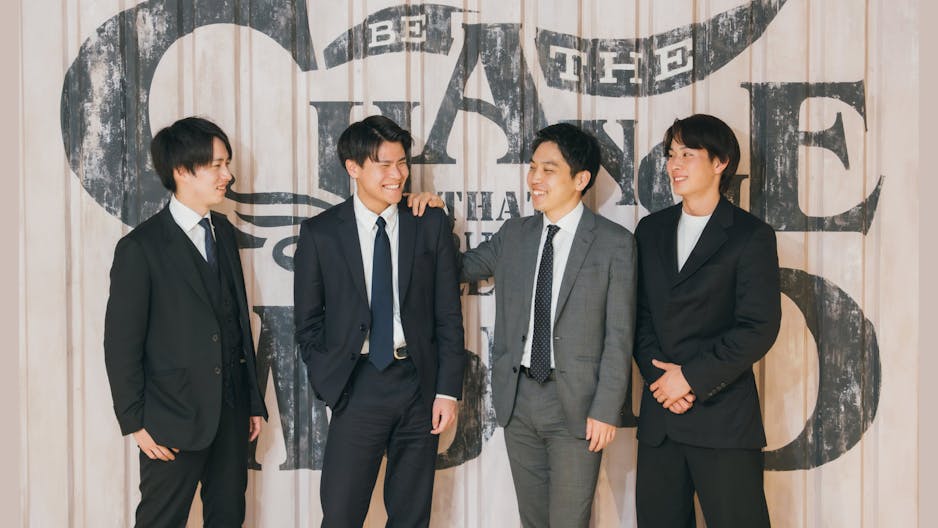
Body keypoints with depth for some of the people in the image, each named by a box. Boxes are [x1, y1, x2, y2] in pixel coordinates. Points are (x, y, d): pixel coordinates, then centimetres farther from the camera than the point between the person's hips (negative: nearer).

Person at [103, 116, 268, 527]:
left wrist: (253, 400, 12)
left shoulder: (224, 231, 8)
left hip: (232, 413, 6)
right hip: (174, 420, -5)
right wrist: (136, 422, -9)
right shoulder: (140, 248, -11)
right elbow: (121, 344, -9)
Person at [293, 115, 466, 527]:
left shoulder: (432, 225, 2)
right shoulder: (320, 232, -1)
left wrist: (448, 390, -2)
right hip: (358, 385, -1)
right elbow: (308, 321, 5)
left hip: (420, 384, 1)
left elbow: (448, 315, 2)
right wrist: (329, 383, -1)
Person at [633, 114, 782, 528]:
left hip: (723, 415, -4)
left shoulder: (751, 235, -4)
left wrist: (691, 377, -13)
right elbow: (640, 313, 11)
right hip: (659, 415, 5)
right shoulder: (651, 229, 12)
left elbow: (759, 327, -11)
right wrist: (658, 373, -5)